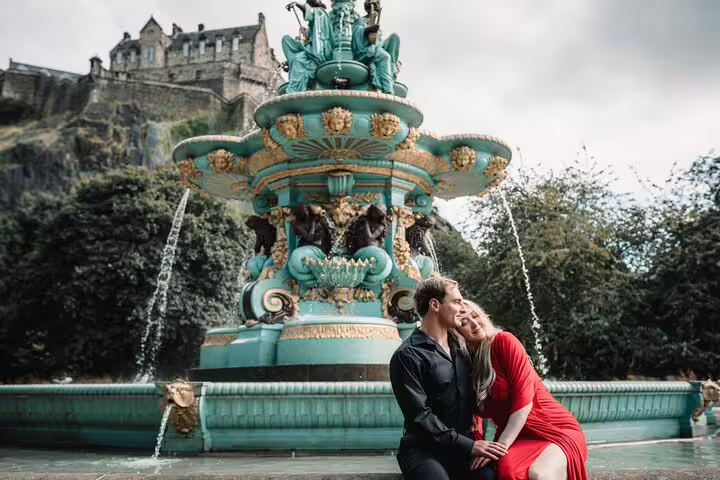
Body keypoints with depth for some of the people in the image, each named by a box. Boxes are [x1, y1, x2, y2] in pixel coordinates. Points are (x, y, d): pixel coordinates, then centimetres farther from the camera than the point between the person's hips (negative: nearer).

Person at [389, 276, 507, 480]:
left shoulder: (458, 348, 17)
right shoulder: (407, 356, -6)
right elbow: (420, 416, -12)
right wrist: (468, 446, -15)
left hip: (464, 444, 5)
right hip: (424, 449, -5)